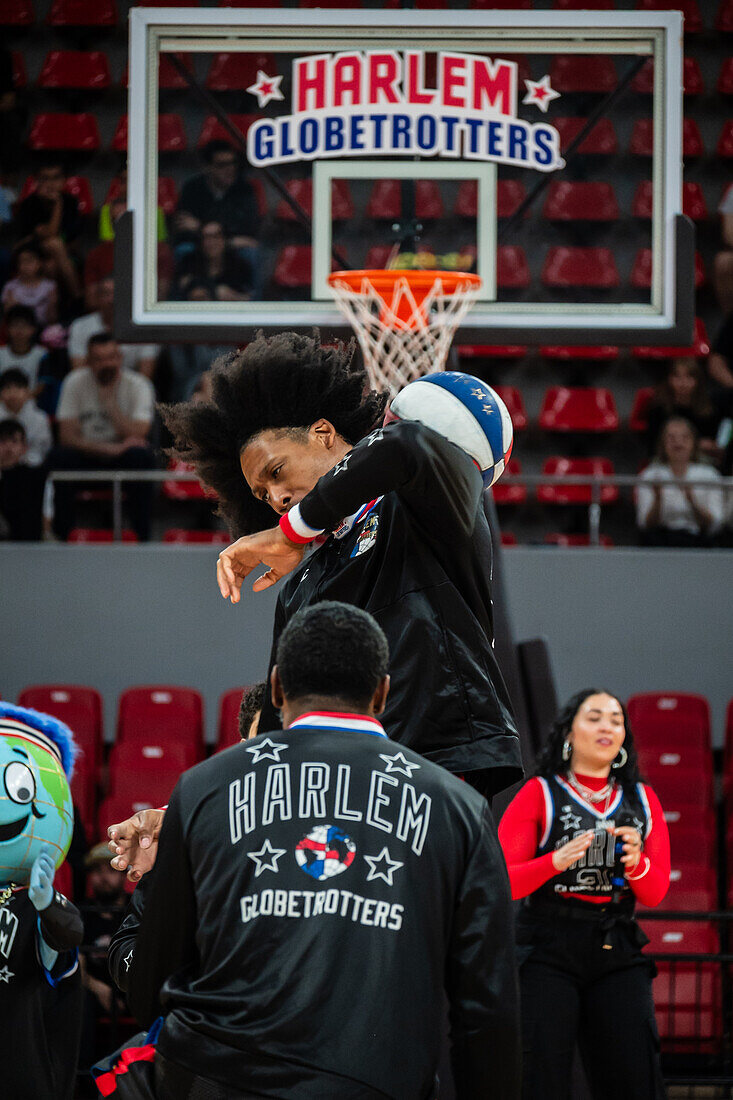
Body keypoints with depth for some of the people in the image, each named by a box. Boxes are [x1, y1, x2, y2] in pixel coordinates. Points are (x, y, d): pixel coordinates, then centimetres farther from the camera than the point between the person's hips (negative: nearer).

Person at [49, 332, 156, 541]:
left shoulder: (138, 385, -9)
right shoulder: (75, 382, -6)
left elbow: (137, 437, -21)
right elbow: (67, 436, -13)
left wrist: (110, 401, -22)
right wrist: (109, 449, -24)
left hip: (123, 458, -1)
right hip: (87, 455, 1)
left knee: (140, 457, -35)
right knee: (59, 457, -31)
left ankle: (143, 537, -26)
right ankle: (61, 534, -19)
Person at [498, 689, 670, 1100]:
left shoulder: (643, 800, 15)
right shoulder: (540, 794, 4)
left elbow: (655, 894, 12)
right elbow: (503, 881, -3)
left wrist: (636, 864, -11)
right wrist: (556, 861, -21)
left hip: (617, 955, 3)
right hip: (547, 954, -3)